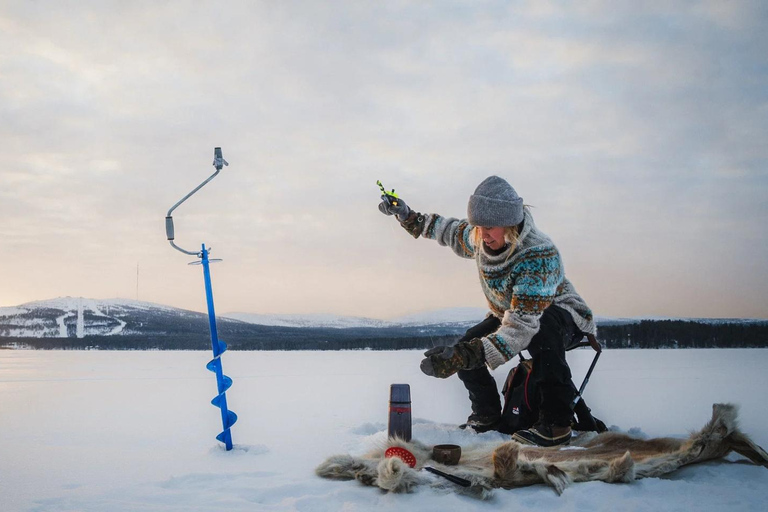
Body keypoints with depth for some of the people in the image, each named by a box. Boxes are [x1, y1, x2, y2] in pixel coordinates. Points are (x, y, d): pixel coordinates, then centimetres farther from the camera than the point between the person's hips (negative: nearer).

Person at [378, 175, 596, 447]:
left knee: (540, 329, -42)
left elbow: (521, 327, -47)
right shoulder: (479, 237, -17)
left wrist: (464, 355, -57)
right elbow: (453, 230, 12)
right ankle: (487, 417, 11)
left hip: (561, 314, -7)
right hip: (507, 314, 7)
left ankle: (556, 424, -29)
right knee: (464, 350, -14)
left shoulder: (539, 255, -39)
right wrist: (409, 217, 4)